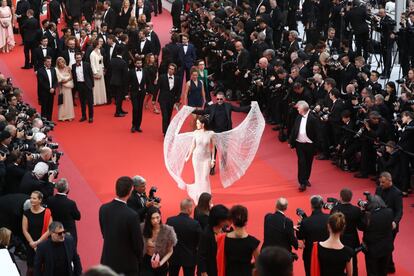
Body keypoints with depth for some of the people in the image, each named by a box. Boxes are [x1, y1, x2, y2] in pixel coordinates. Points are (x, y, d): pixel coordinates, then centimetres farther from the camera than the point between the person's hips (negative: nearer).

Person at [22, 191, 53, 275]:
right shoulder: (27, 213, 1)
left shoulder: (46, 212, -6)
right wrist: (32, 242, -9)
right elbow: (25, 230, 1)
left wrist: (38, 242, -13)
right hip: (31, 245, 2)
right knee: (31, 269, 5)